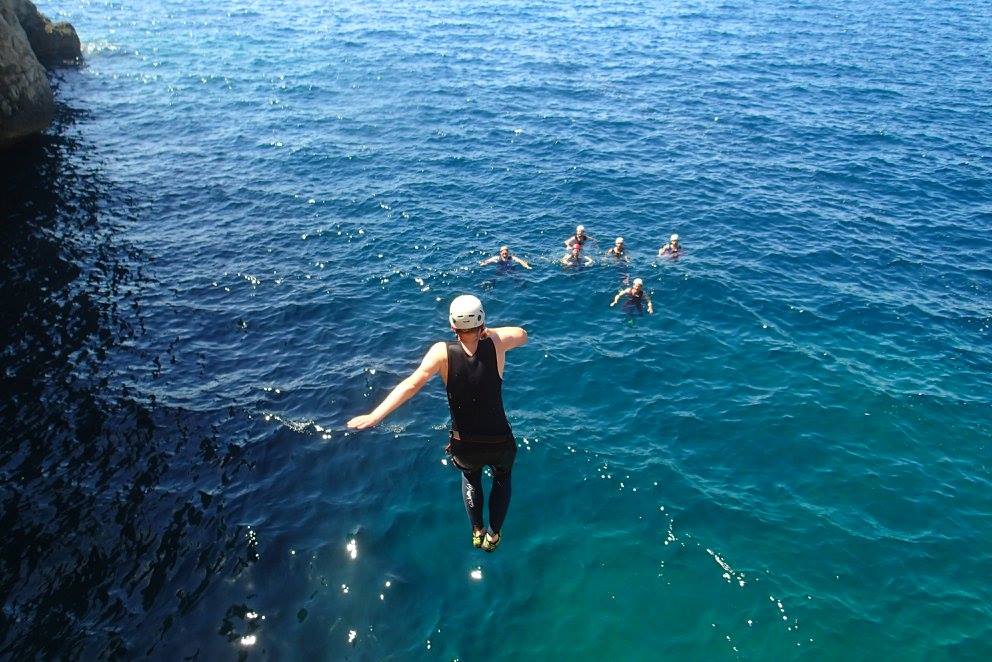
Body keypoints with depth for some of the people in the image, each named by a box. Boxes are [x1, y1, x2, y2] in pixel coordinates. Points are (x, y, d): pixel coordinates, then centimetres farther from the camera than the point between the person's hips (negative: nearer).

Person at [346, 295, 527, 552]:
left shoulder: (443, 352, -18)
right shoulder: (495, 342, -16)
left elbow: (412, 384, -30)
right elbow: (523, 334, 5)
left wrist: (375, 415, -31)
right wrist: (486, 332, 9)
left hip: (463, 447, 1)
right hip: (499, 444, 0)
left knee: (470, 476, 37)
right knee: (502, 475, 35)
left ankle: (477, 531, 41)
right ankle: (494, 535, 38)